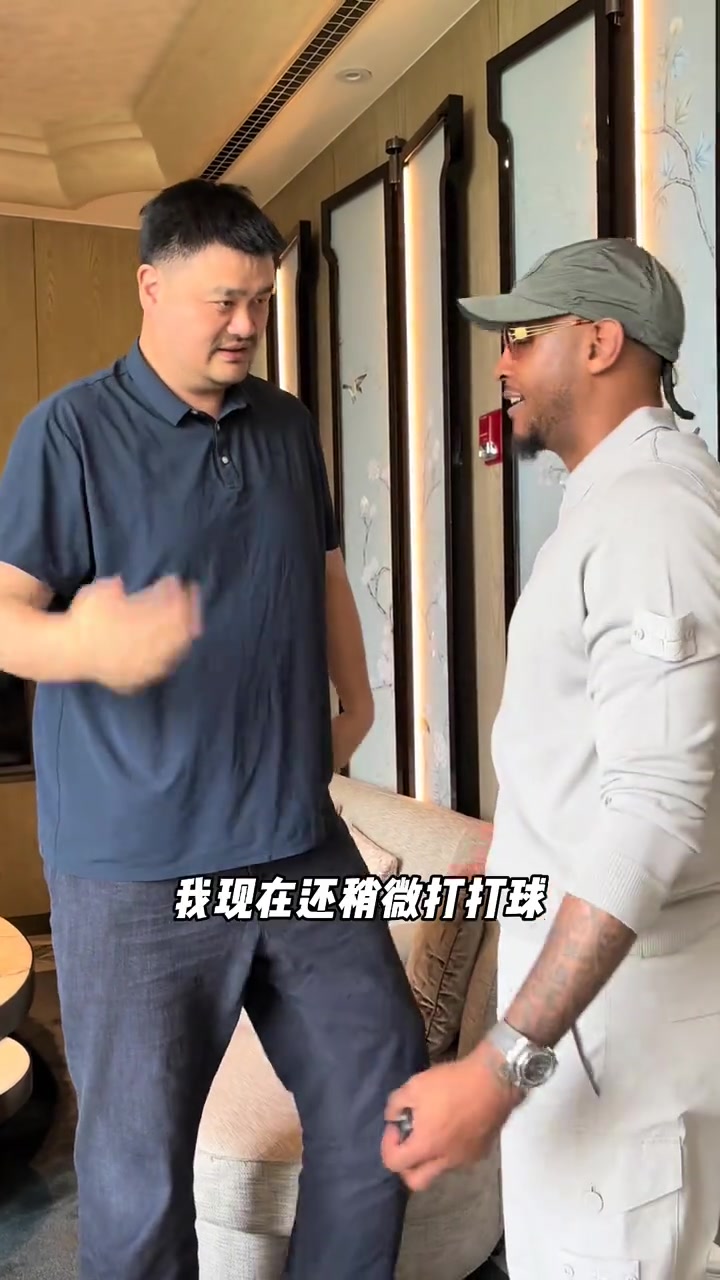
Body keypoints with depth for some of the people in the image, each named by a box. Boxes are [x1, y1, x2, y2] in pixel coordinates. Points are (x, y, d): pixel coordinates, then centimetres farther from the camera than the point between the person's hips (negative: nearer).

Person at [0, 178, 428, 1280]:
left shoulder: (288, 426, 12)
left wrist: (355, 698, 13)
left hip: (302, 842, 6)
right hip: (137, 869, -5)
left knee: (383, 1108, 14)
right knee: (138, 1164, 7)